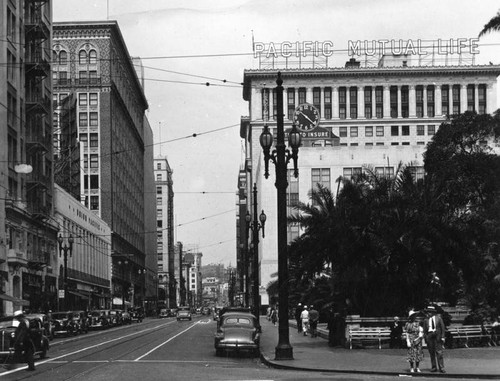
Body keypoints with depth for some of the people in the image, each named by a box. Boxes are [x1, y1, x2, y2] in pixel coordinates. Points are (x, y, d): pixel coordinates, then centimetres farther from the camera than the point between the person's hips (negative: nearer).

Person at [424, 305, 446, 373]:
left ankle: (441, 368, -5)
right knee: (432, 353, 5)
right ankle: (434, 367, 12)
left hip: (437, 336, -2)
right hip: (429, 336, 2)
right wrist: (426, 337, -1)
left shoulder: (438, 318, 5)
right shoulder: (426, 320, 8)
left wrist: (442, 337, -2)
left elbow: (442, 328, 5)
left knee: (439, 352, -6)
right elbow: (425, 330, 10)